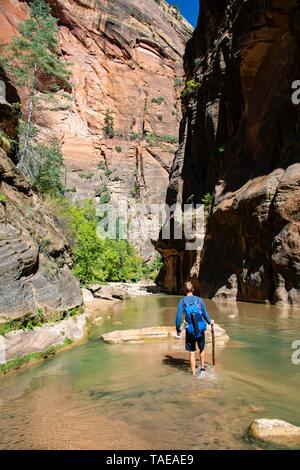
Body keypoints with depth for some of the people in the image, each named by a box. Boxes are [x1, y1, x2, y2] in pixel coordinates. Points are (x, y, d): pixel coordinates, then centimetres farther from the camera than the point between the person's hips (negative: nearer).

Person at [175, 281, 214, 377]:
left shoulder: (182, 301, -4)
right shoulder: (199, 300, 0)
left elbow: (179, 316, -7)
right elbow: (204, 313, 9)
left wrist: (178, 330, 3)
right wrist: (209, 321, 28)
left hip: (190, 330, -1)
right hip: (200, 329, 1)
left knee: (191, 352, 10)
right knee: (202, 349, 25)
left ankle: (194, 374, 16)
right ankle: (202, 367, 33)